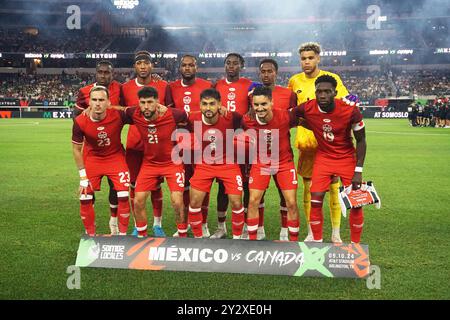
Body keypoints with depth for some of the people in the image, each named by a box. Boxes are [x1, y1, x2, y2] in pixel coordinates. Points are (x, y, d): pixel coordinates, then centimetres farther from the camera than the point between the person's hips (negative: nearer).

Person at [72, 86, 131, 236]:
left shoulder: (118, 115, -28)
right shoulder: (80, 122, -23)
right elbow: (77, 149, -9)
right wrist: (83, 176, -9)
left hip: (116, 157, -1)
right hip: (92, 158, 1)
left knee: (123, 196, -8)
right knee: (85, 198, -1)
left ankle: (123, 234, 10)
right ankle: (90, 235, 19)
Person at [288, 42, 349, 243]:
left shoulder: (332, 78, -1)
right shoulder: (295, 81, 7)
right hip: (306, 141, 2)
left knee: (333, 187, 1)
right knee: (308, 187, 6)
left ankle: (336, 233, 13)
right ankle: (311, 233, 18)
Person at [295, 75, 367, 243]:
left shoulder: (350, 110, -21)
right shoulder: (307, 108, -18)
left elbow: (361, 140, -9)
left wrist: (358, 171, -12)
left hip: (347, 158, -1)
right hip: (323, 157, 1)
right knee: (315, 201, -8)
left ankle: (356, 245, 17)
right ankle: (317, 242, 10)